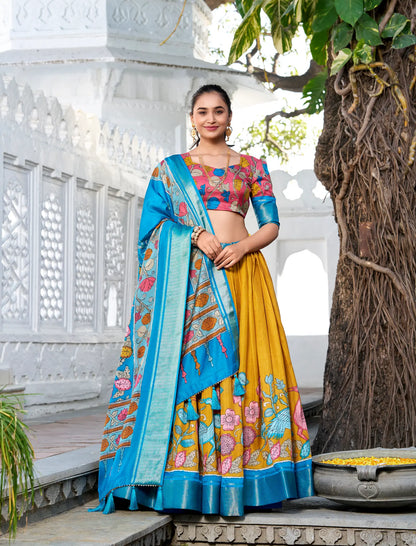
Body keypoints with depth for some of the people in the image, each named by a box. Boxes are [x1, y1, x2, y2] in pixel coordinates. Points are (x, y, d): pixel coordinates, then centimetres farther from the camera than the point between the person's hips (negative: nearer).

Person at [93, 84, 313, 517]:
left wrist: (242, 246, -9)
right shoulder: (171, 167, 14)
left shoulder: (252, 167, 16)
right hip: (189, 278, -1)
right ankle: (184, 482, -6)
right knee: (189, 364, -8)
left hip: (241, 271, 1)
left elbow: (271, 225, 10)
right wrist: (196, 234, -12)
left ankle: (238, 479, -2)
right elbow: (153, 220, 4)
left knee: (241, 365, -6)